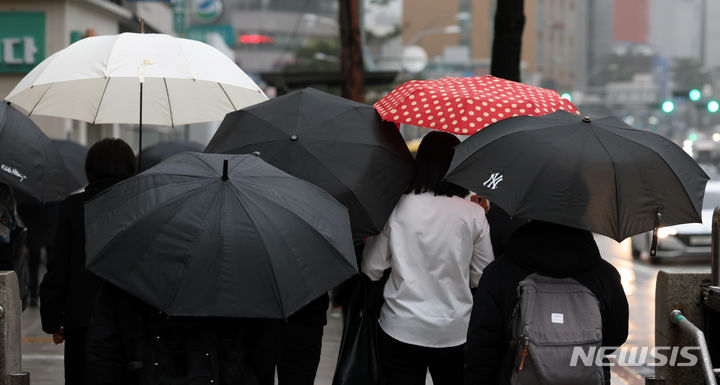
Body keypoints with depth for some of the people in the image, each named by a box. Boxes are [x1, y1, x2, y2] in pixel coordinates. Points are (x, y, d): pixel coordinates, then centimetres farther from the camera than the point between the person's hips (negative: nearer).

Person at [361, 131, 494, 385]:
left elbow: (371, 270, -1)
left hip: (400, 329, 0)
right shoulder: (474, 214, -6)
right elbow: (483, 278, 1)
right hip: (455, 333, 0)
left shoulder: (395, 208, -6)